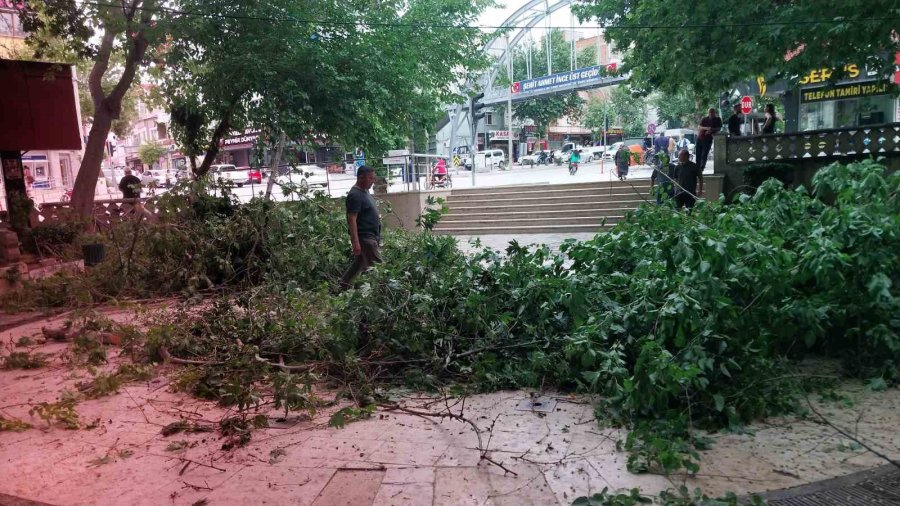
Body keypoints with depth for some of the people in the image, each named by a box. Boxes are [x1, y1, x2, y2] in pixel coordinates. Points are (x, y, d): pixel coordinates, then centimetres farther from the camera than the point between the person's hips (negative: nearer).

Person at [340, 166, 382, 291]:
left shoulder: (365, 191, 12)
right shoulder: (355, 195, -18)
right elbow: (352, 219, -22)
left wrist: (377, 218, 15)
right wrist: (355, 242, -26)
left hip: (371, 235, 10)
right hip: (364, 237, -10)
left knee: (359, 264, 17)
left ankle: (343, 287, 26)